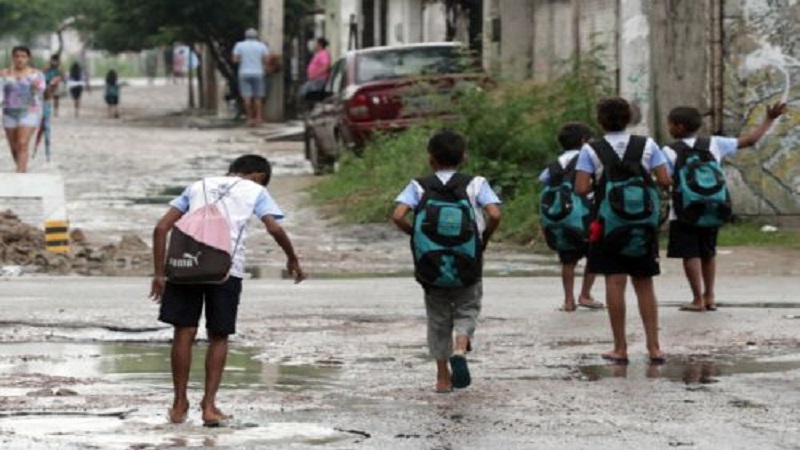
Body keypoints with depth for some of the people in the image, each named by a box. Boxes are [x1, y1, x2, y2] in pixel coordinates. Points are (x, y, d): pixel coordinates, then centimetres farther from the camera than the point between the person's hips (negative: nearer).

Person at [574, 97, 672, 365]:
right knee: (644, 285, 10)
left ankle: (620, 348, -2)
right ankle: (654, 347, 7)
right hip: (643, 223, 2)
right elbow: (665, 181, -4)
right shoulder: (647, 146, 1)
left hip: (609, 222, -2)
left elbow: (581, 189, -12)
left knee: (615, 283, -1)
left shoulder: (591, 150, -5)